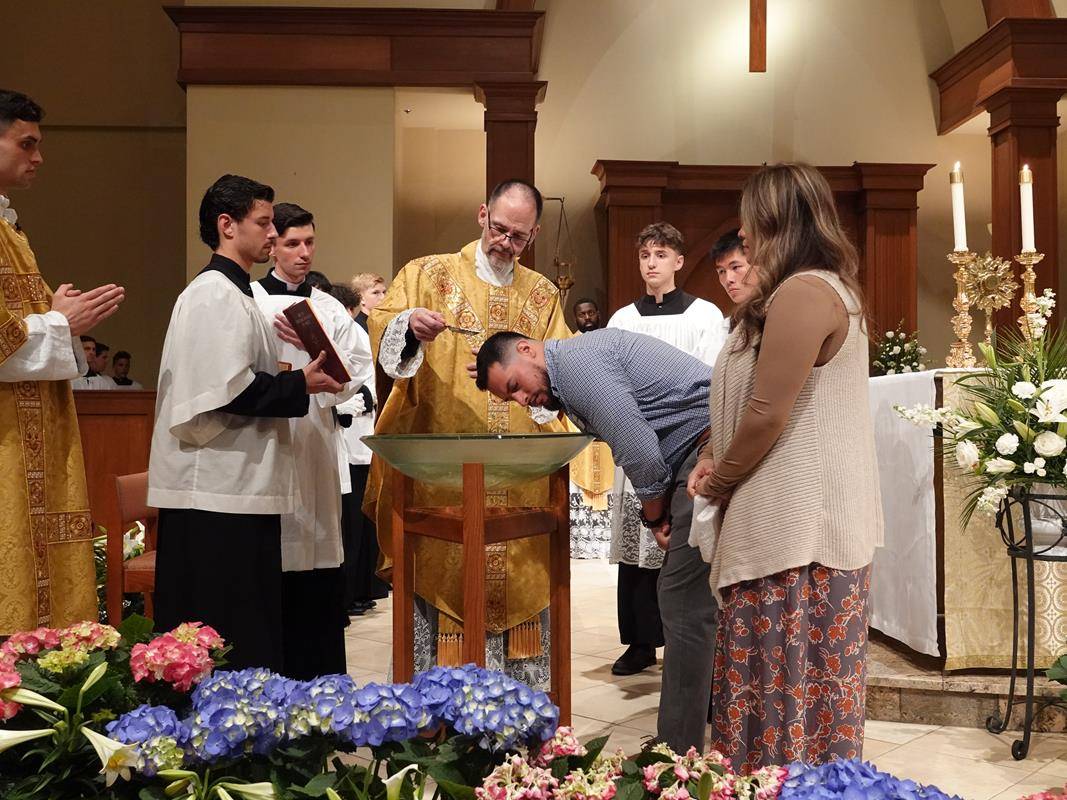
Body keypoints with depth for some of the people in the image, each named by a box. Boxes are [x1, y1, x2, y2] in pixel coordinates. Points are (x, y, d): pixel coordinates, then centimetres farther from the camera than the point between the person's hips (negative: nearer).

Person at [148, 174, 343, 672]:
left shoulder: (230, 291, 19)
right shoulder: (217, 295, -14)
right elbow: (231, 390, -23)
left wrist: (290, 371, 12)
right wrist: (299, 384, -11)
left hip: (235, 485, 11)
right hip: (220, 489, -11)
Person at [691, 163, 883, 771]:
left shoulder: (800, 293, -19)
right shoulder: (831, 288, 15)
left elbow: (768, 413, -20)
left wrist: (719, 481, -4)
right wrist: (720, 461, 7)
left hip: (796, 518, -10)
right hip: (819, 513, 10)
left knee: (783, 668, 0)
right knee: (807, 668, 17)